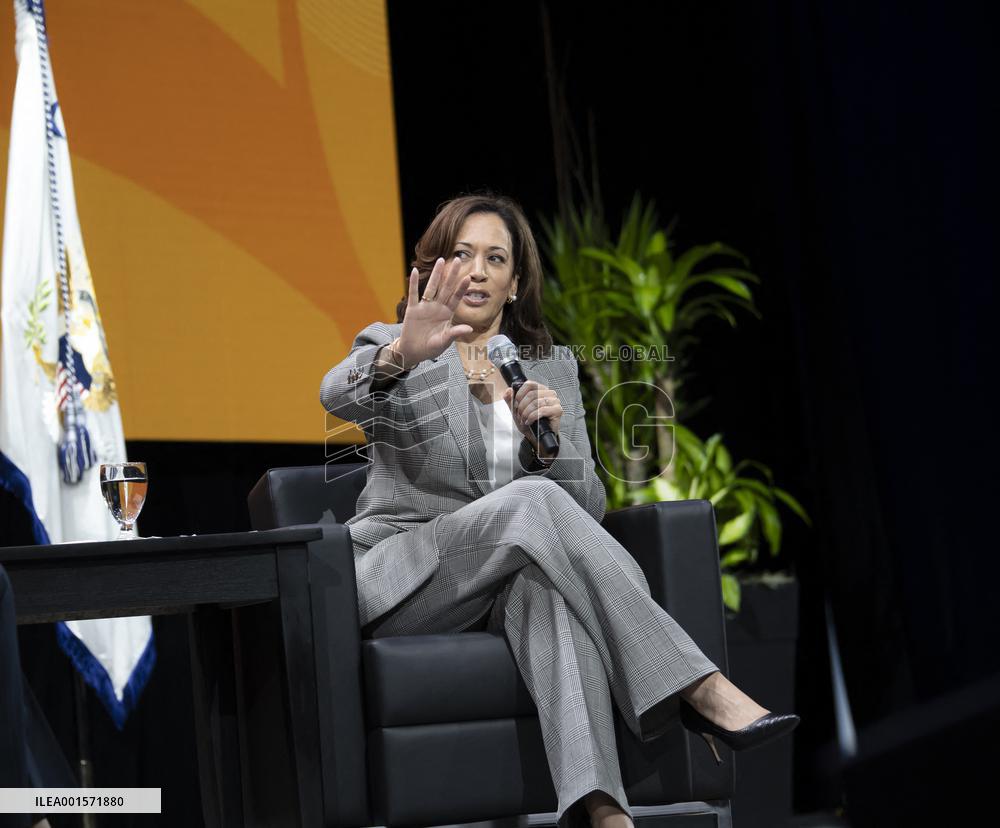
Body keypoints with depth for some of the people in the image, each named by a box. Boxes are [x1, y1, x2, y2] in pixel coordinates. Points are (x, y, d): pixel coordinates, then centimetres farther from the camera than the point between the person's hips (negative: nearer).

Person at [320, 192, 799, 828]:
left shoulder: (554, 367, 16)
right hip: (404, 581, -2)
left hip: (511, 582, 2)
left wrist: (546, 439, -15)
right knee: (531, 501, -33)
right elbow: (338, 395, -21)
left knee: (548, 582, -38)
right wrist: (399, 358, -44)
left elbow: (586, 507, 7)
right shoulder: (393, 348, 6)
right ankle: (698, 690, -39)